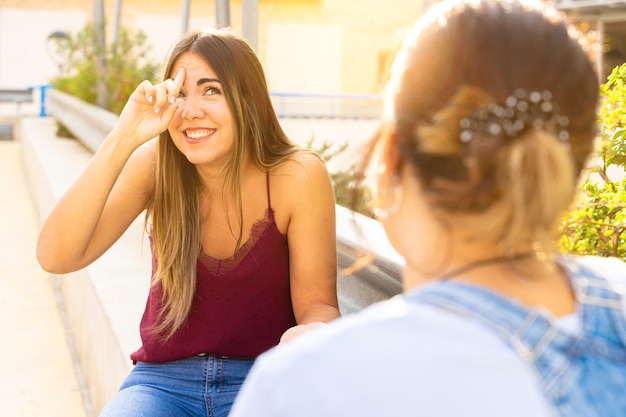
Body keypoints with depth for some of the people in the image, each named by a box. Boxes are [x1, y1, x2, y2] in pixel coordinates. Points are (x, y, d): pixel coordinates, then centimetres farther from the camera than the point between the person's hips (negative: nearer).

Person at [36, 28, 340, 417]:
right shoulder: (155, 166, -9)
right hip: (163, 380, 1)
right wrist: (123, 139, -27)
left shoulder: (299, 177, -14)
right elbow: (56, 257, -19)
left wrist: (312, 334, -32)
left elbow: (317, 301, -7)